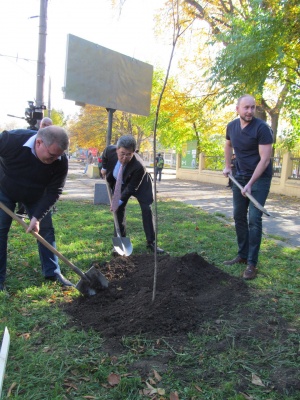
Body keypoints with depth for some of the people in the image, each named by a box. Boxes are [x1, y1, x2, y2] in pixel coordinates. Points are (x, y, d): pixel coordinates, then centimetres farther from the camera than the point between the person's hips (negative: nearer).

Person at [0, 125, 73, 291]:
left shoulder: (61, 161, -29)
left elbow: (53, 192, -22)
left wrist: (37, 217, -28)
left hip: (36, 196, 2)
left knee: (46, 230, 2)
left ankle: (52, 272, 16)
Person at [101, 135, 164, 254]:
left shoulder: (139, 166, -41)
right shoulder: (110, 150, -30)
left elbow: (131, 187, -30)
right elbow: (105, 155, -2)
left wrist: (120, 201, -27)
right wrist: (104, 168, 7)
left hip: (139, 185, -4)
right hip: (120, 183, 4)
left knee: (146, 210, -11)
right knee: (119, 210, -1)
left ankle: (151, 242, -1)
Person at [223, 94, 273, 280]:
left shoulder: (262, 128, -19)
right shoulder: (232, 126, 0)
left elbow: (265, 159, -21)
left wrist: (250, 184, -24)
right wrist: (228, 166, 14)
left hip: (260, 177, -6)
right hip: (240, 176, 6)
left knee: (254, 219, -11)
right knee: (239, 216, 9)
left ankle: (252, 263, -3)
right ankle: (242, 255, 21)